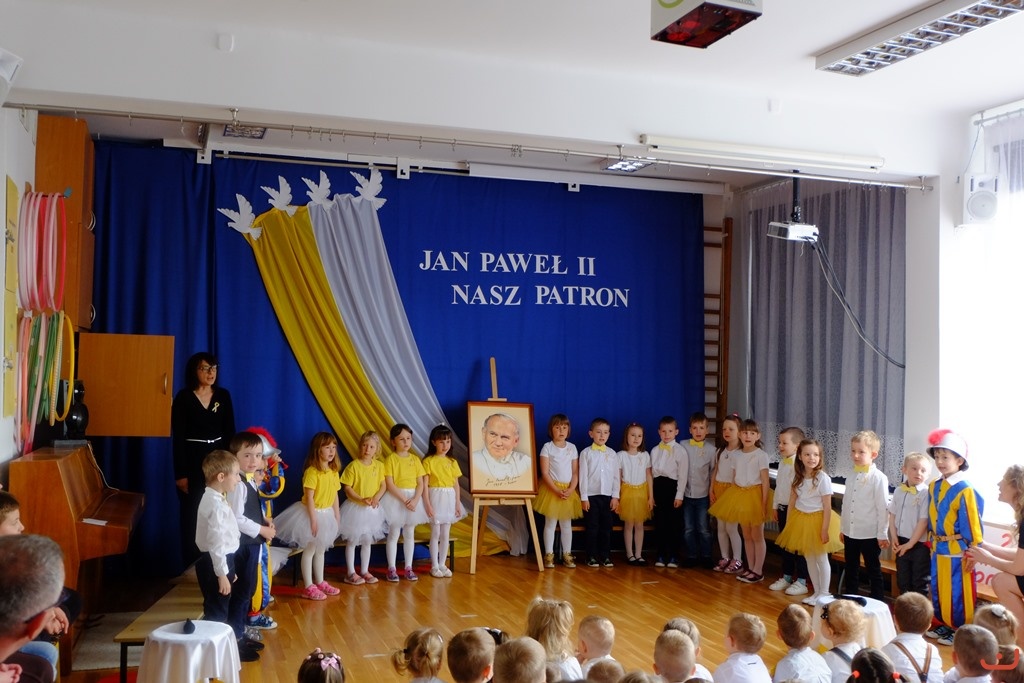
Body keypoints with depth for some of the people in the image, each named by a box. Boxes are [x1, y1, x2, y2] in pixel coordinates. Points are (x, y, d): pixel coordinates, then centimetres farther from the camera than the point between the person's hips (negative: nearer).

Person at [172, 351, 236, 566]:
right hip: (192, 461, -3)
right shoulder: (184, 398, -6)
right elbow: (177, 438, -8)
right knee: (191, 515, 3)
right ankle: (192, 566, 14)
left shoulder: (223, 395, 5)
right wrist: (180, 474, -11)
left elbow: (230, 432, 8)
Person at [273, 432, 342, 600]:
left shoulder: (334, 472, 3)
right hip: (311, 513, -7)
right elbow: (309, 497, -21)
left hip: (327, 514, 7)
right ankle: (308, 587, 9)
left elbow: (335, 496, 8)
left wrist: (337, 517, 8)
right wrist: (313, 519, -21)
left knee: (320, 550, 18)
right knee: (309, 550, 2)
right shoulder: (312, 471, -20)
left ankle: (320, 582, 29)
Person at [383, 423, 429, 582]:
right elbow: (389, 485, -14)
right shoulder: (390, 459, -8)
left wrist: (415, 499, -14)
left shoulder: (415, 459, 4)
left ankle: (408, 568, 18)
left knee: (409, 534, 11)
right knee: (394, 534, 2)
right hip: (396, 499, -4)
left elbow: (420, 483, 2)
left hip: (413, 499, 4)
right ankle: (391, 569, 10)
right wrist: (404, 500, -19)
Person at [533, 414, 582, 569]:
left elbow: (575, 472, 4)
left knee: (566, 524, 9)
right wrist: (557, 490, -18)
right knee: (550, 523, 2)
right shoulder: (547, 447, -4)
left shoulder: (572, 448, 5)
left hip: (569, 491, 3)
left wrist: (571, 489, -11)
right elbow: (544, 473, -9)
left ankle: (567, 555, 16)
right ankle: (549, 555, 9)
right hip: (551, 489, -3)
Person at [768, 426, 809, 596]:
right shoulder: (782, 462, 9)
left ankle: (801, 582, 11)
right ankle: (786, 577, 28)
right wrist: (775, 506, 19)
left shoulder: (798, 464, -19)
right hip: (782, 507, 9)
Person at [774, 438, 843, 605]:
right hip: (800, 519, 5)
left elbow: (827, 507, -14)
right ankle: (816, 592, 27)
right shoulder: (797, 476, -1)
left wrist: (824, 529, -15)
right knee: (809, 558, 14)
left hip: (817, 519, -5)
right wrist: (788, 523, 5)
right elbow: (792, 500, 5)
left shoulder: (823, 478, -16)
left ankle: (824, 594, 18)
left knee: (821, 558, 5)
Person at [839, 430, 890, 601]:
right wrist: (843, 528, 15)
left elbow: (883, 508, -13)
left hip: (869, 534, -7)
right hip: (850, 533, 7)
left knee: (874, 572, 6)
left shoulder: (878, 478, -13)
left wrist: (882, 535, -12)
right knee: (851, 571, 16)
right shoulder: (851, 477, 7)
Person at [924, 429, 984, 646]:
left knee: (958, 594, 3)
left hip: (957, 551, -7)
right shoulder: (934, 487, 5)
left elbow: (973, 523, -15)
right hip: (938, 549, 8)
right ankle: (945, 625, 32)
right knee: (938, 591, 16)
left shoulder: (964, 490, -18)